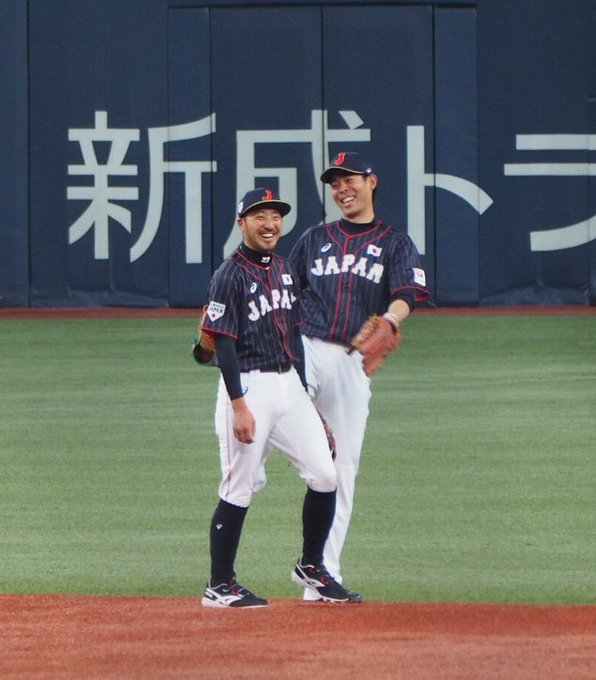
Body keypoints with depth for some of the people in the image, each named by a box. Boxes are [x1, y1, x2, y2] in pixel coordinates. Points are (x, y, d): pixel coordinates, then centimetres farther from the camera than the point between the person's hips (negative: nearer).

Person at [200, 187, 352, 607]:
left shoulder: (284, 270, 13)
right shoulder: (231, 276, -10)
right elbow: (223, 344, -14)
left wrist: (304, 395, 17)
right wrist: (238, 405, -20)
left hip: (289, 385, 7)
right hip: (249, 386, -7)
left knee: (325, 474, 2)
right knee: (239, 489, -3)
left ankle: (310, 568, 18)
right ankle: (220, 586, 5)